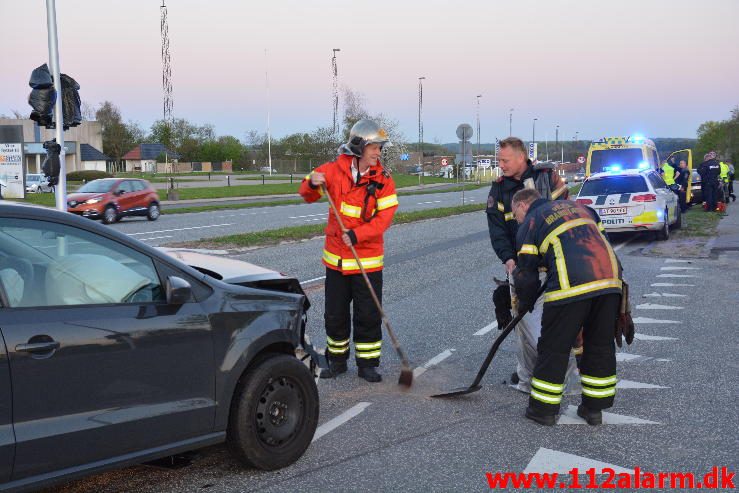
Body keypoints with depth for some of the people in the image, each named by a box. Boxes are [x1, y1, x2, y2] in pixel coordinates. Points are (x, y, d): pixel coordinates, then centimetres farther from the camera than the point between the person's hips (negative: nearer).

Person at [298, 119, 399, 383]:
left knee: (368, 315, 3)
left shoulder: (383, 179, -6)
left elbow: (384, 217, -13)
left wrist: (356, 235, -24)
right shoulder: (334, 170, -4)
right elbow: (308, 195, 4)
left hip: (368, 259, -1)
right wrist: (312, 183, -19)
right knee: (335, 313, 12)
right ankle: (337, 360, 29)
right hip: (336, 257, 2)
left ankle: (367, 363, 19)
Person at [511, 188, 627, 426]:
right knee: (601, 345, 16)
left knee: (554, 346, 7)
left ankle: (543, 409, 16)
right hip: (610, 280, 6)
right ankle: (594, 408, 25)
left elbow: (526, 271, 11)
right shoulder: (578, 207, 29)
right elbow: (601, 237, 24)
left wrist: (525, 303, 27)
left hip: (571, 286, -6)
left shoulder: (530, 223, 13)